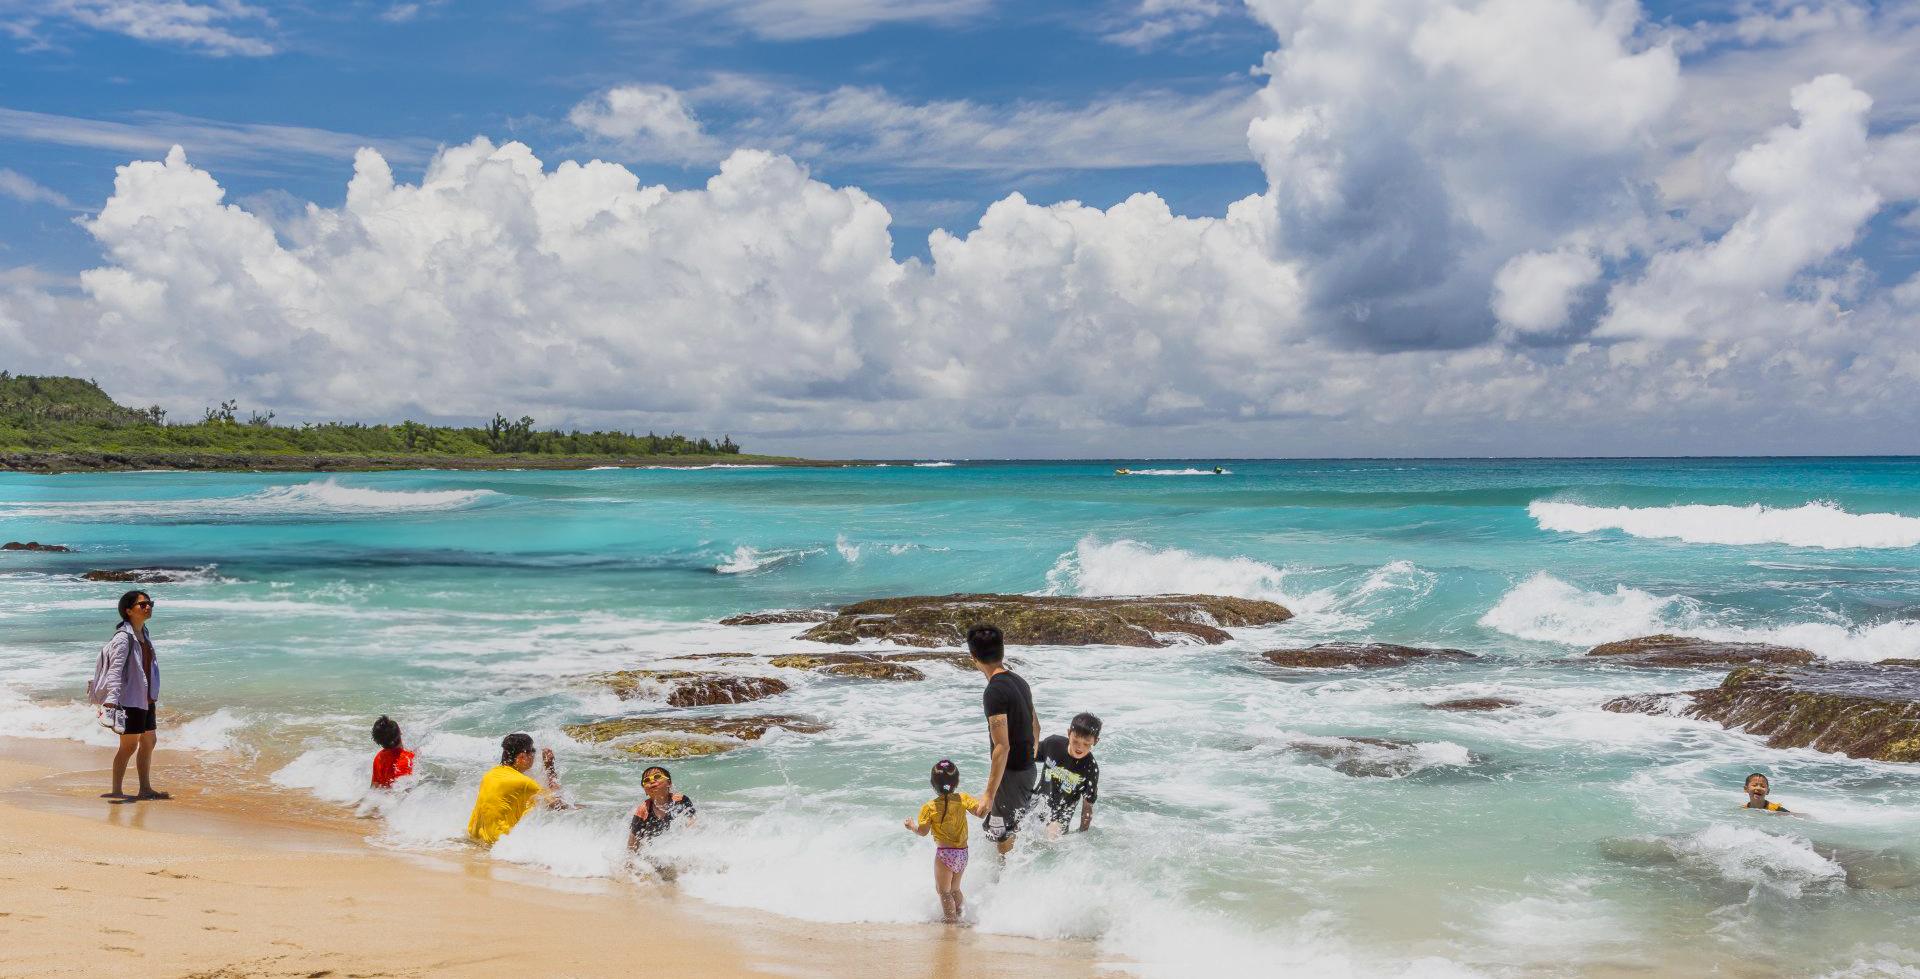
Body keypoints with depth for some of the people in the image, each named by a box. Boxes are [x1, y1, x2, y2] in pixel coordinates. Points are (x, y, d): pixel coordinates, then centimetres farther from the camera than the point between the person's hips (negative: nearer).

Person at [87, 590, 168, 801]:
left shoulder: (144, 635, 12)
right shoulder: (123, 638, -16)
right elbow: (115, 670, -25)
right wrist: (111, 700, -34)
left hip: (145, 699, 9)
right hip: (129, 699, -9)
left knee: (149, 741, 14)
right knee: (129, 746, -4)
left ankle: (145, 788, 22)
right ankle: (116, 791, 5)